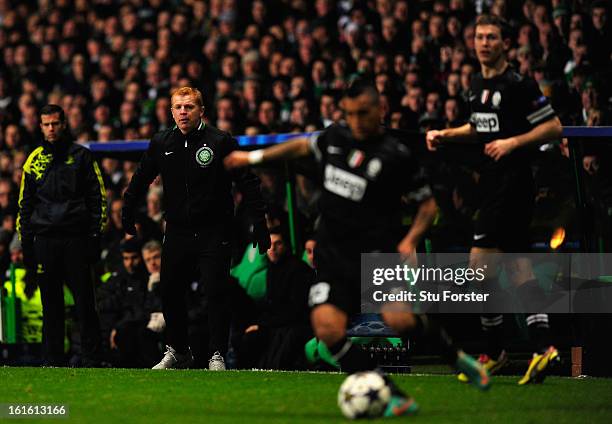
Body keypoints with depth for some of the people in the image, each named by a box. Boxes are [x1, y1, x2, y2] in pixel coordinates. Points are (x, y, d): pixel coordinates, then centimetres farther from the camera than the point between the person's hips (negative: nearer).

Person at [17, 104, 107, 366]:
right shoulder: (34, 161, 13)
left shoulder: (81, 156, 5)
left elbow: (97, 197, 4)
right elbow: (25, 204, 17)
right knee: (50, 303, 4)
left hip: (76, 238, -3)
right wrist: (25, 243, 9)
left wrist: (95, 236, -4)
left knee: (84, 300, -5)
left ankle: (91, 358, -2)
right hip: (44, 241, 3)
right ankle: (52, 358, 8)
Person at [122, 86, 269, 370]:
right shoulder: (161, 144, 5)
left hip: (213, 233, -4)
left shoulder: (221, 142, -7)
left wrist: (259, 224, -9)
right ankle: (178, 352, 24)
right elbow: (141, 179, 21)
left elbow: (248, 183, -5)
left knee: (216, 294, -7)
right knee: (170, 293, 8)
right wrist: (128, 213, 22)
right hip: (177, 232, 4)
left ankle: (217, 355, 1)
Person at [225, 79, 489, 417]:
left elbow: (428, 202, 5)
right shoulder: (334, 138, 10)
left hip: (377, 250, -4)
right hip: (333, 255, 4)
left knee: (398, 319, -27)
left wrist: (410, 240, -10)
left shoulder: (397, 155, -3)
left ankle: (455, 355, 6)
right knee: (327, 327, -20)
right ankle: (395, 398, -14)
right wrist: (254, 157, 35)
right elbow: (302, 146, 31)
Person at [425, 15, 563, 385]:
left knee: (480, 260, -10)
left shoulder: (519, 85, -12)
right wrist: (445, 134, 17)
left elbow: (554, 127, -12)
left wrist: (514, 142, -21)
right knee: (518, 262, 4)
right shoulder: (478, 84, 14)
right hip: (492, 183, 9)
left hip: (513, 181, -9)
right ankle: (542, 346, 1)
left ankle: (495, 351, 0)